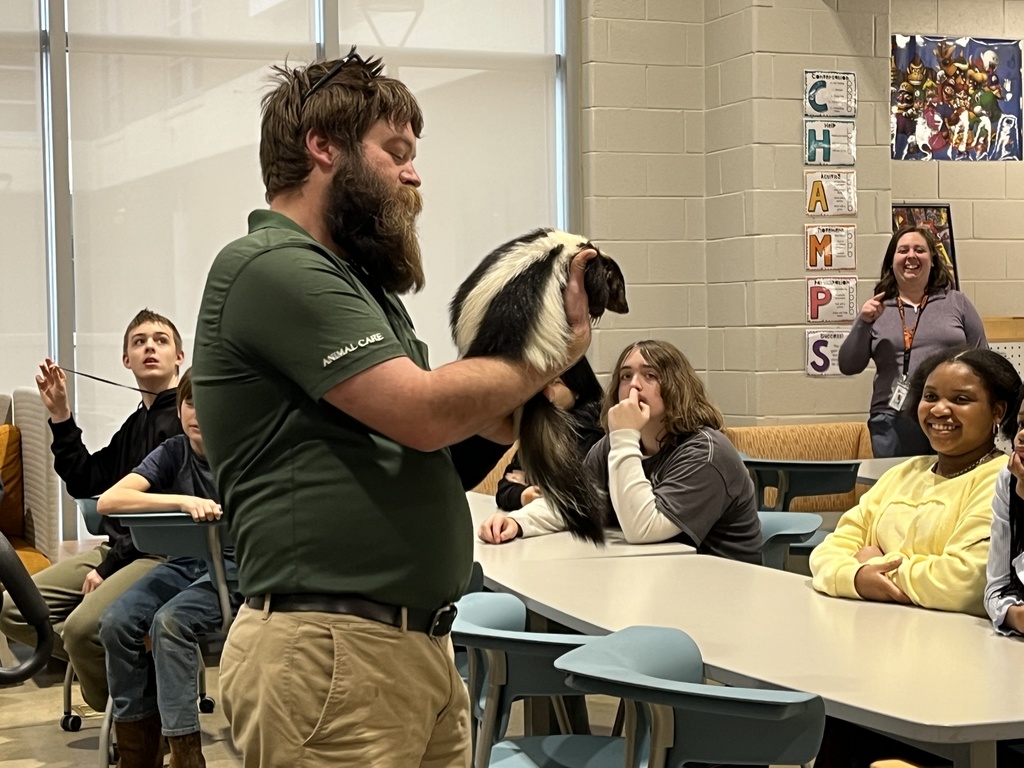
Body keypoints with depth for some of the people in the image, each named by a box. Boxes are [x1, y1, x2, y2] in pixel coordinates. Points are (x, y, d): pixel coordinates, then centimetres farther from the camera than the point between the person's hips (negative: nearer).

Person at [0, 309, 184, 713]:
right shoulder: (135, 424, 21)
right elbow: (85, 483, 18)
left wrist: (109, 568, -16)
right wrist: (61, 417, 9)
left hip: (163, 554, -9)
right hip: (118, 549, 9)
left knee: (83, 626, -31)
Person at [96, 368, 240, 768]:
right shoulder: (173, 453, 1)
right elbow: (108, 501, -13)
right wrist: (182, 501, -26)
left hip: (237, 563, -4)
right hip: (186, 561, 5)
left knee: (170, 622, -31)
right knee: (116, 620, -20)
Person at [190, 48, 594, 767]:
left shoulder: (356, 281, 19)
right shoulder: (273, 267, -12)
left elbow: (455, 443, 17)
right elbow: (425, 410, -20)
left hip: (422, 647, 9)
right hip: (331, 653, -9)